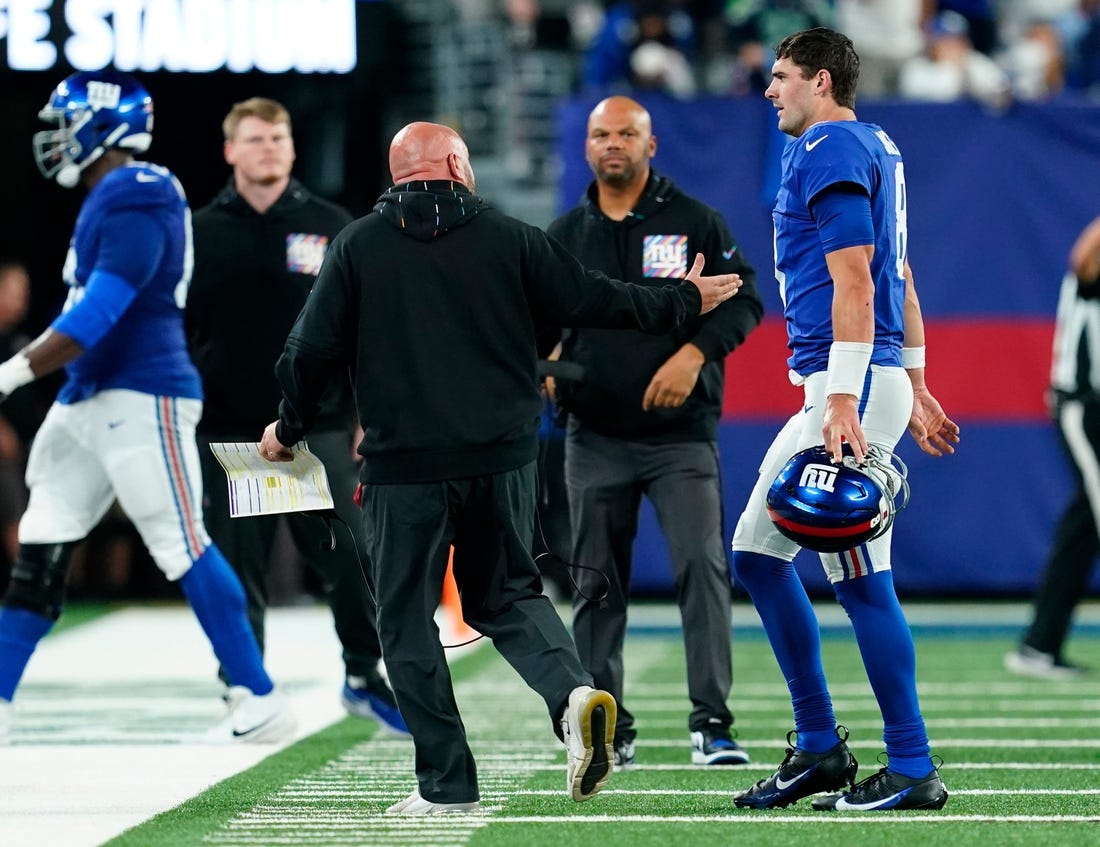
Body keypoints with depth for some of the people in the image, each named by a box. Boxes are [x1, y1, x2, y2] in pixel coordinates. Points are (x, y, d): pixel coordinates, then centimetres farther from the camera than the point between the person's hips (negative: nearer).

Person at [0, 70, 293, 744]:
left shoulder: (137, 205, -16)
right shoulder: (107, 202, 15)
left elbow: (99, 313, -25)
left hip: (140, 400, -10)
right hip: (90, 401, 10)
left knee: (183, 547, -7)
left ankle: (262, 701, -1)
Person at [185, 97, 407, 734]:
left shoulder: (333, 229, 6)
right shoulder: (202, 233, 6)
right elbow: (178, 334, 9)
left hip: (319, 433, 0)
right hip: (228, 436, 0)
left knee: (353, 561, -4)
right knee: (238, 574, 4)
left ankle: (366, 677, 11)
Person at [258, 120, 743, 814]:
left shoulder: (358, 248, 2)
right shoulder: (509, 238, 4)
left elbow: (314, 348, 2)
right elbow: (593, 300, 8)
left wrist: (290, 428, 19)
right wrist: (682, 302, 25)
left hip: (405, 469, -2)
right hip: (503, 462, 2)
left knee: (408, 619, 7)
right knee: (508, 595, 18)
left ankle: (447, 783, 3)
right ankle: (573, 691, -10)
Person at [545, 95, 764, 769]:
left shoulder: (696, 222, 3)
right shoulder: (564, 236, 12)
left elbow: (744, 300, 1)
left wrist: (694, 354, -15)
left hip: (681, 434, -3)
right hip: (595, 437, 3)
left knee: (703, 565, -13)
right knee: (598, 583, 5)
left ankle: (712, 720, -12)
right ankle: (606, 726, 13)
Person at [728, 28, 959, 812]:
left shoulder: (831, 153, -12)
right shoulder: (875, 148, 18)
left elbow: (855, 284, -20)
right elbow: (900, 278, 22)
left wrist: (842, 402, -24)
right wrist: (916, 386, 25)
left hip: (853, 384, -11)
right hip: (872, 379, 11)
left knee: (864, 582, -8)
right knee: (757, 552, 13)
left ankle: (913, 770, -4)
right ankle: (820, 746, 15)